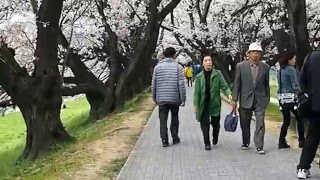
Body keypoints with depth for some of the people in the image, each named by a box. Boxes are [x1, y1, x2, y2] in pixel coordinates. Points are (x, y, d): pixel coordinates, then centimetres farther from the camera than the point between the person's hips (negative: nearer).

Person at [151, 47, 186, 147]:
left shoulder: (157, 67, 0)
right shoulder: (178, 67, -5)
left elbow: (153, 84, 2)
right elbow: (181, 84, -9)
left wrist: (154, 98, 12)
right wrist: (183, 99, -2)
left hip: (161, 99, 1)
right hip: (175, 99, -1)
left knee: (163, 120, 7)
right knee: (174, 119, 16)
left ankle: (164, 140, 5)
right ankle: (175, 138, 21)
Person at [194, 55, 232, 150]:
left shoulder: (217, 74, 0)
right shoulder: (199, 77, 2)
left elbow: (224, 86, -4)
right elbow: (197, 92, 2)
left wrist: (229, 94, -23)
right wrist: (196, 105, -2)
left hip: (215, 103, 0)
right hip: (203, 104, 0)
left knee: (215, 123, 7)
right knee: (204, 124, -1)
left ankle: (215, 137, 38)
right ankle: (207, 143, 12)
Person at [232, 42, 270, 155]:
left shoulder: (265, 67, 2)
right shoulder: (241, 66, -2)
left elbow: (266, 84, 9)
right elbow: (237, 84, -1)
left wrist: (267, 99, 11)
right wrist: (234, 99, -4)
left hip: (260, 100, 0)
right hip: (246, 100, 0)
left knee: (260, 123, -6)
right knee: (245, 124, 11)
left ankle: (259, 146, 0)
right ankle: (245, 143, 30)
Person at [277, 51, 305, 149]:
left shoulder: (280, 70, 13)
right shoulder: (291, 69, -10)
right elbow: (295, 85, -13)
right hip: (291, 98, -7)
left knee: (286, 121, 12)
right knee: (300, 119, 8)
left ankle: (282, 142, 8)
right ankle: (301, 141, 10)